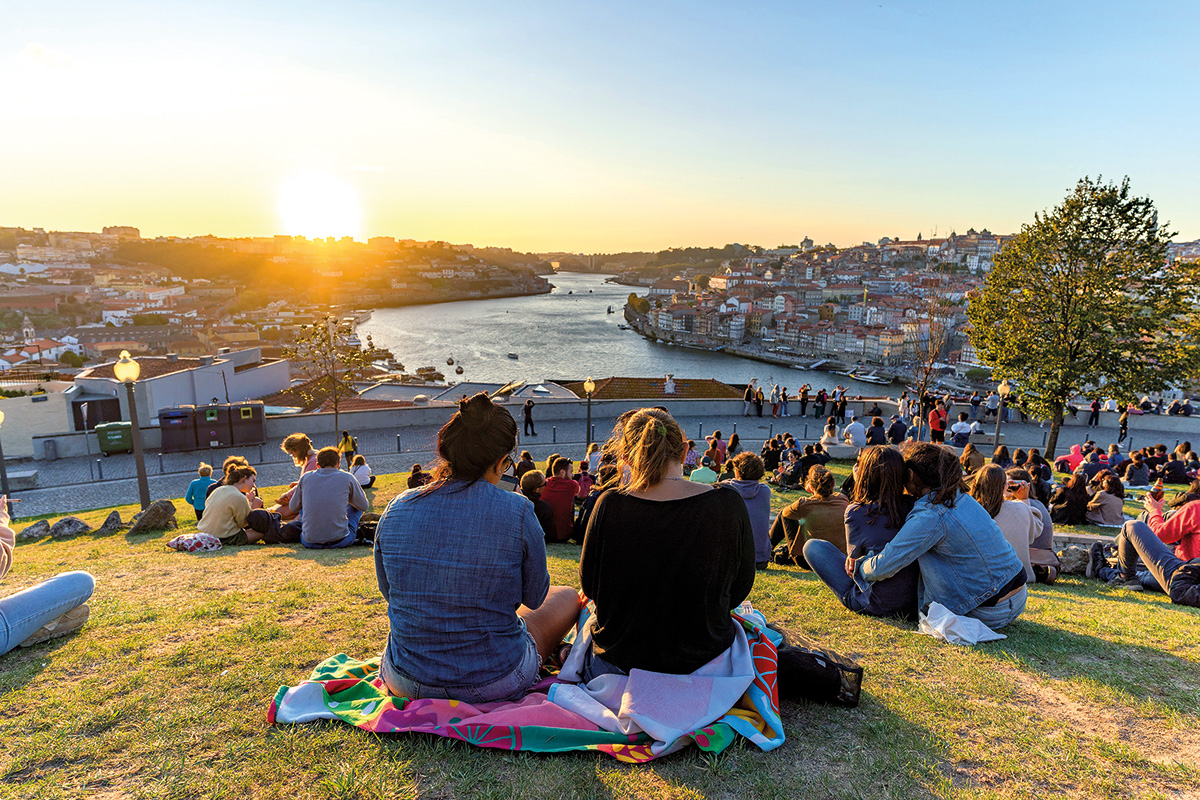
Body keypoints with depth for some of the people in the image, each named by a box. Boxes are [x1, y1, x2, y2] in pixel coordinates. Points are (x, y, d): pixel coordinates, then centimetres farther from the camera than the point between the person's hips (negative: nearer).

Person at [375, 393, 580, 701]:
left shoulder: (396, 510, -9)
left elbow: (388, 591, 7)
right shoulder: (517, 511, -18)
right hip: (494, 683, -4)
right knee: (567, 596, 23)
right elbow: (534, 597, -4)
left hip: (404, 683, 4)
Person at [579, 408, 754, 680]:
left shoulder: (610, 506, -19)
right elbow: (740, 588, -4)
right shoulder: (729, 505, -18)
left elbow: (589, 586, -5)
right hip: (701, 657, 1)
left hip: (619, 659, 0)